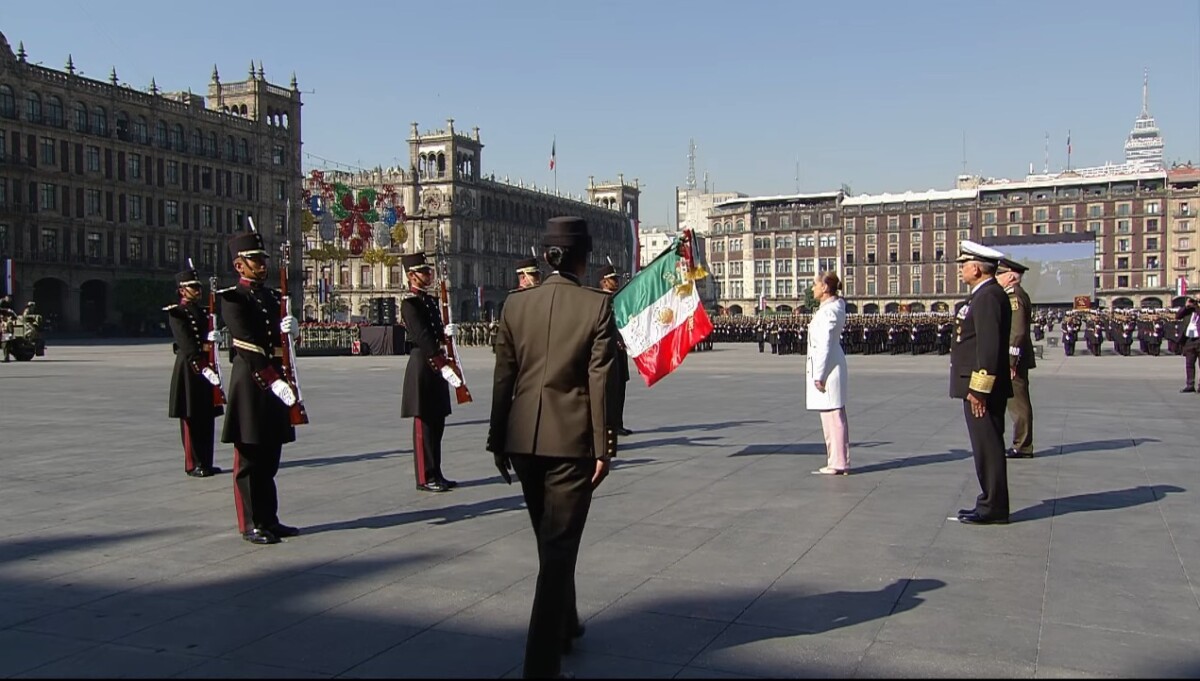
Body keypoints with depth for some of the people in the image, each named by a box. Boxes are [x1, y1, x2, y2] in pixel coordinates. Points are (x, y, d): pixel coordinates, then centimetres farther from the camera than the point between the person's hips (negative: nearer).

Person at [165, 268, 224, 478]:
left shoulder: (204, 311, 17)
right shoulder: (176, 312, -6)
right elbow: (185, 342, -15)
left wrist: (210, 343, -9)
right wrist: (200, 365, -23)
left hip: (207, 367, 7)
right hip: (189, 367, -7)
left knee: (207, 417, 9)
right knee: (191, 417, -3)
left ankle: (206, 462, 16)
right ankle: (193, 464, 2)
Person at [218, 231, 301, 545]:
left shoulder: (273, 296, 16)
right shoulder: (232, 298, -7)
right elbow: (248, 346, -17)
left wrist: (290, 327, -11)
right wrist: (273, 380, -25)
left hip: (276, 380, 7)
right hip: (250, 380, -7)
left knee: (269, 457, 12)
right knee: (249, 457, 0)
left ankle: (269, 519, 20)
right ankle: (251, 524, 6)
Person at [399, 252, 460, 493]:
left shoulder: (430, 300, 17)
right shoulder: (409, 302, -12)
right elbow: (422, 337, -21)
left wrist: (445, 332, -1)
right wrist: (444, 366, -26)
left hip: (437, 366, 9)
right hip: (423, 365, -9)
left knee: (437, 422, 12)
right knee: (424, 423, -3)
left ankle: (435, 474, 20)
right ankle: (425, 478, 3)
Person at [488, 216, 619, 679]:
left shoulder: (515, 304, 3)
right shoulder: (597, 306, -7)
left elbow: (503, 377, 4)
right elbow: (601, 380, -10)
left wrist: (498, 440, 11)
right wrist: (603, 446, -5)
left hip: (525, 438, 4)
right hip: (571, 439, -4)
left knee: (550, 541, 22)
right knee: (560, 546, 0)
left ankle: (564, 626, 41)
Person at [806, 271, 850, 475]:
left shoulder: (828, 311, -16)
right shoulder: (836, 305, 14)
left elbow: (824, 344, -19)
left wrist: (819, 375, -18)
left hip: (827, 365, -10)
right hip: (832, 364, 10)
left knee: (832, 416, -5)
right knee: (836, 416, 13)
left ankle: (837, 463, -1)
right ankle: (840, 461, 19)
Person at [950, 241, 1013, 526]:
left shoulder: (989, 297, -16)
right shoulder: (984, 295, 17)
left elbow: (989, 346, -23)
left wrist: (978, 389, -23)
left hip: (982, 388, -11)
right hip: (980, 386, 11)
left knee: (988, 447, -4)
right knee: (986, 447, 14)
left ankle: (993, 508, 2)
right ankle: (991, 502, 22)